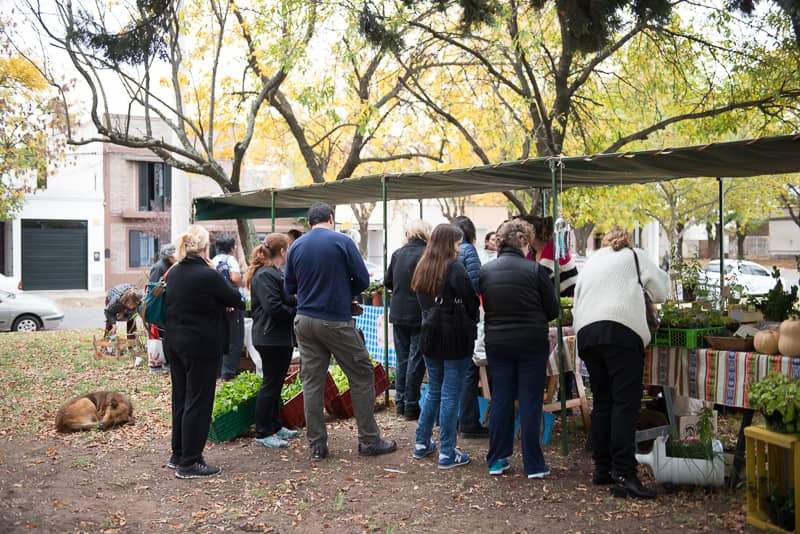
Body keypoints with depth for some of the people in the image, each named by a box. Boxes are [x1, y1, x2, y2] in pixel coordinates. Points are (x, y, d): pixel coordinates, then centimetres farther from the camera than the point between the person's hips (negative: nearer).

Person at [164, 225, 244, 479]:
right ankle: (189, 463, 3)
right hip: (201, 346, -8)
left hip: (175, 342, 8)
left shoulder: (174, 273, 7)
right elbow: (235, 299, -9)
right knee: (198, 402, -1)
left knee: (180, 398, 17)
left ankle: (178, 455, 27)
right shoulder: (208, 275, -18)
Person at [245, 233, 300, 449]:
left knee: (276, 383, 16)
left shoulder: (275, 273, 17)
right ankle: (263, 433, 3)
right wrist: (297, 312, -15)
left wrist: (298, 302, 4)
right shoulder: (265, 276, -17)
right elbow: (273, 307, -25)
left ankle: (275, 426, 26)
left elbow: (288, 300, 23)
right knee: (270, 384, -4)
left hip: (282, 338, 11)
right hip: (271, 339, -11)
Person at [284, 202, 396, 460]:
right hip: (336, 321, -4)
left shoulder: (296, 246, 5)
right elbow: (363, 280, -7)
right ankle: (369, 440, 9)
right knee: (362, 377, 6)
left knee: (312, 382, 8)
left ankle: (316, 445, 11)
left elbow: (289, 287, 10)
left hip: (305, 321, 5)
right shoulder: (342, 241, -7)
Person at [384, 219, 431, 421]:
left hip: (398, 314, 5)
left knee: (402, 359, 15)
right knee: (416, 360, 2)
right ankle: (411, 405, 6)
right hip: (418, 315, -5)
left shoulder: (398, 253, 2)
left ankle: (400, 402, 22)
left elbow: (387, 281, 10)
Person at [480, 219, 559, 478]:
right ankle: (533, 464, 11)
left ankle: (497, 460, 18)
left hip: (496, 343, 3)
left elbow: (484, 308, 9)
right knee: (530, 403, 5)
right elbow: (553, 311, -4)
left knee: (500, 400, 12)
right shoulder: (535, 270, -12)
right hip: (532, 344, -3)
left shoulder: (485, 271, -1)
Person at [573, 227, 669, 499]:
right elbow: (661, 292, 19)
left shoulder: (590, 263, 29)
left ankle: (602, 469, 13)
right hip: (621, 331, -5)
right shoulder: (635, 256, 17)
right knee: (625, 403, -10)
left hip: (586, 332, 5)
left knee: (601, 403, 11)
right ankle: (623, 474, -19)